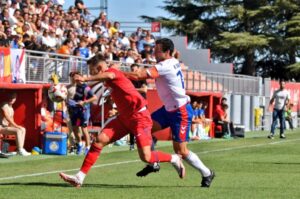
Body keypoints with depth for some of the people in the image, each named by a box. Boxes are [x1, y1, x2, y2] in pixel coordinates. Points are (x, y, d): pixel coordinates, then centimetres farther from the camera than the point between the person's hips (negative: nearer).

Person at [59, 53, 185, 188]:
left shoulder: (113, 71, -14)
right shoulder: (109, 79, 12)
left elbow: (109, 75, -40)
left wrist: (85, 79, -45)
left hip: (139, 116, -9)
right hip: (125, 117, 9)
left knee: (145, 157, -13)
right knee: (100, 140, -7)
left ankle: (174, 159, 15)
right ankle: (80, 177, -7)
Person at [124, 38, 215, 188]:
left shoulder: (166, 66, -23)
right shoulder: (173, 62, 5)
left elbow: (139, 76, -27)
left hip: (181, 112, -9)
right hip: (169, 109, 9)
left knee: (180, 151, -3)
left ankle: (206, 174, 14)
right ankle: (153, 163, 9)